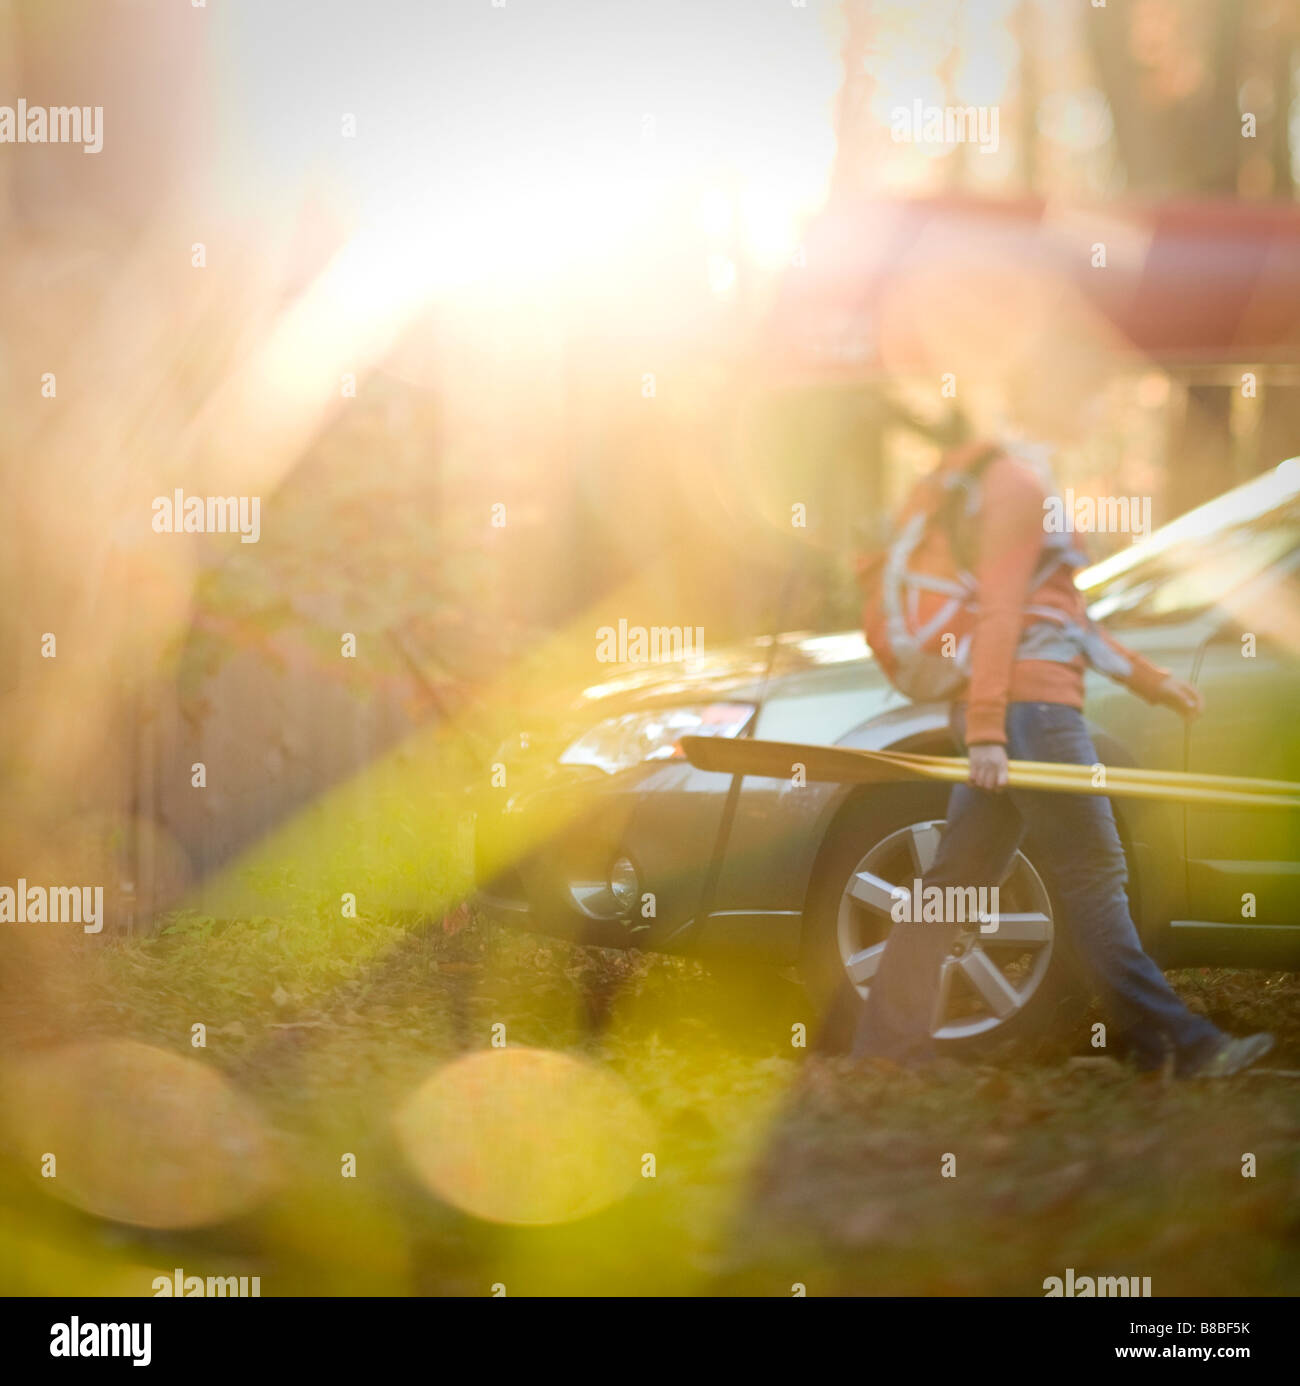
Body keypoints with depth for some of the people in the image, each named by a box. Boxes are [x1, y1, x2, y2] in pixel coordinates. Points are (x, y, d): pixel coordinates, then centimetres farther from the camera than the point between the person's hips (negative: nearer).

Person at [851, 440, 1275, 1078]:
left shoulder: (1019, 485, 24)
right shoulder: (1019, 483, -8)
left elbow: (1065, 614, 30)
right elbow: (999, 610, -17)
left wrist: (1151, 678, 32)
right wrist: (987, 728, -22)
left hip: (997, 714, 10)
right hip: (1029, 707, -10)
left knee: (958, 880, 8)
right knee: (1092, 876, -9)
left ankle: (889, 1044, 8)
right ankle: (1174, 1044, -7)